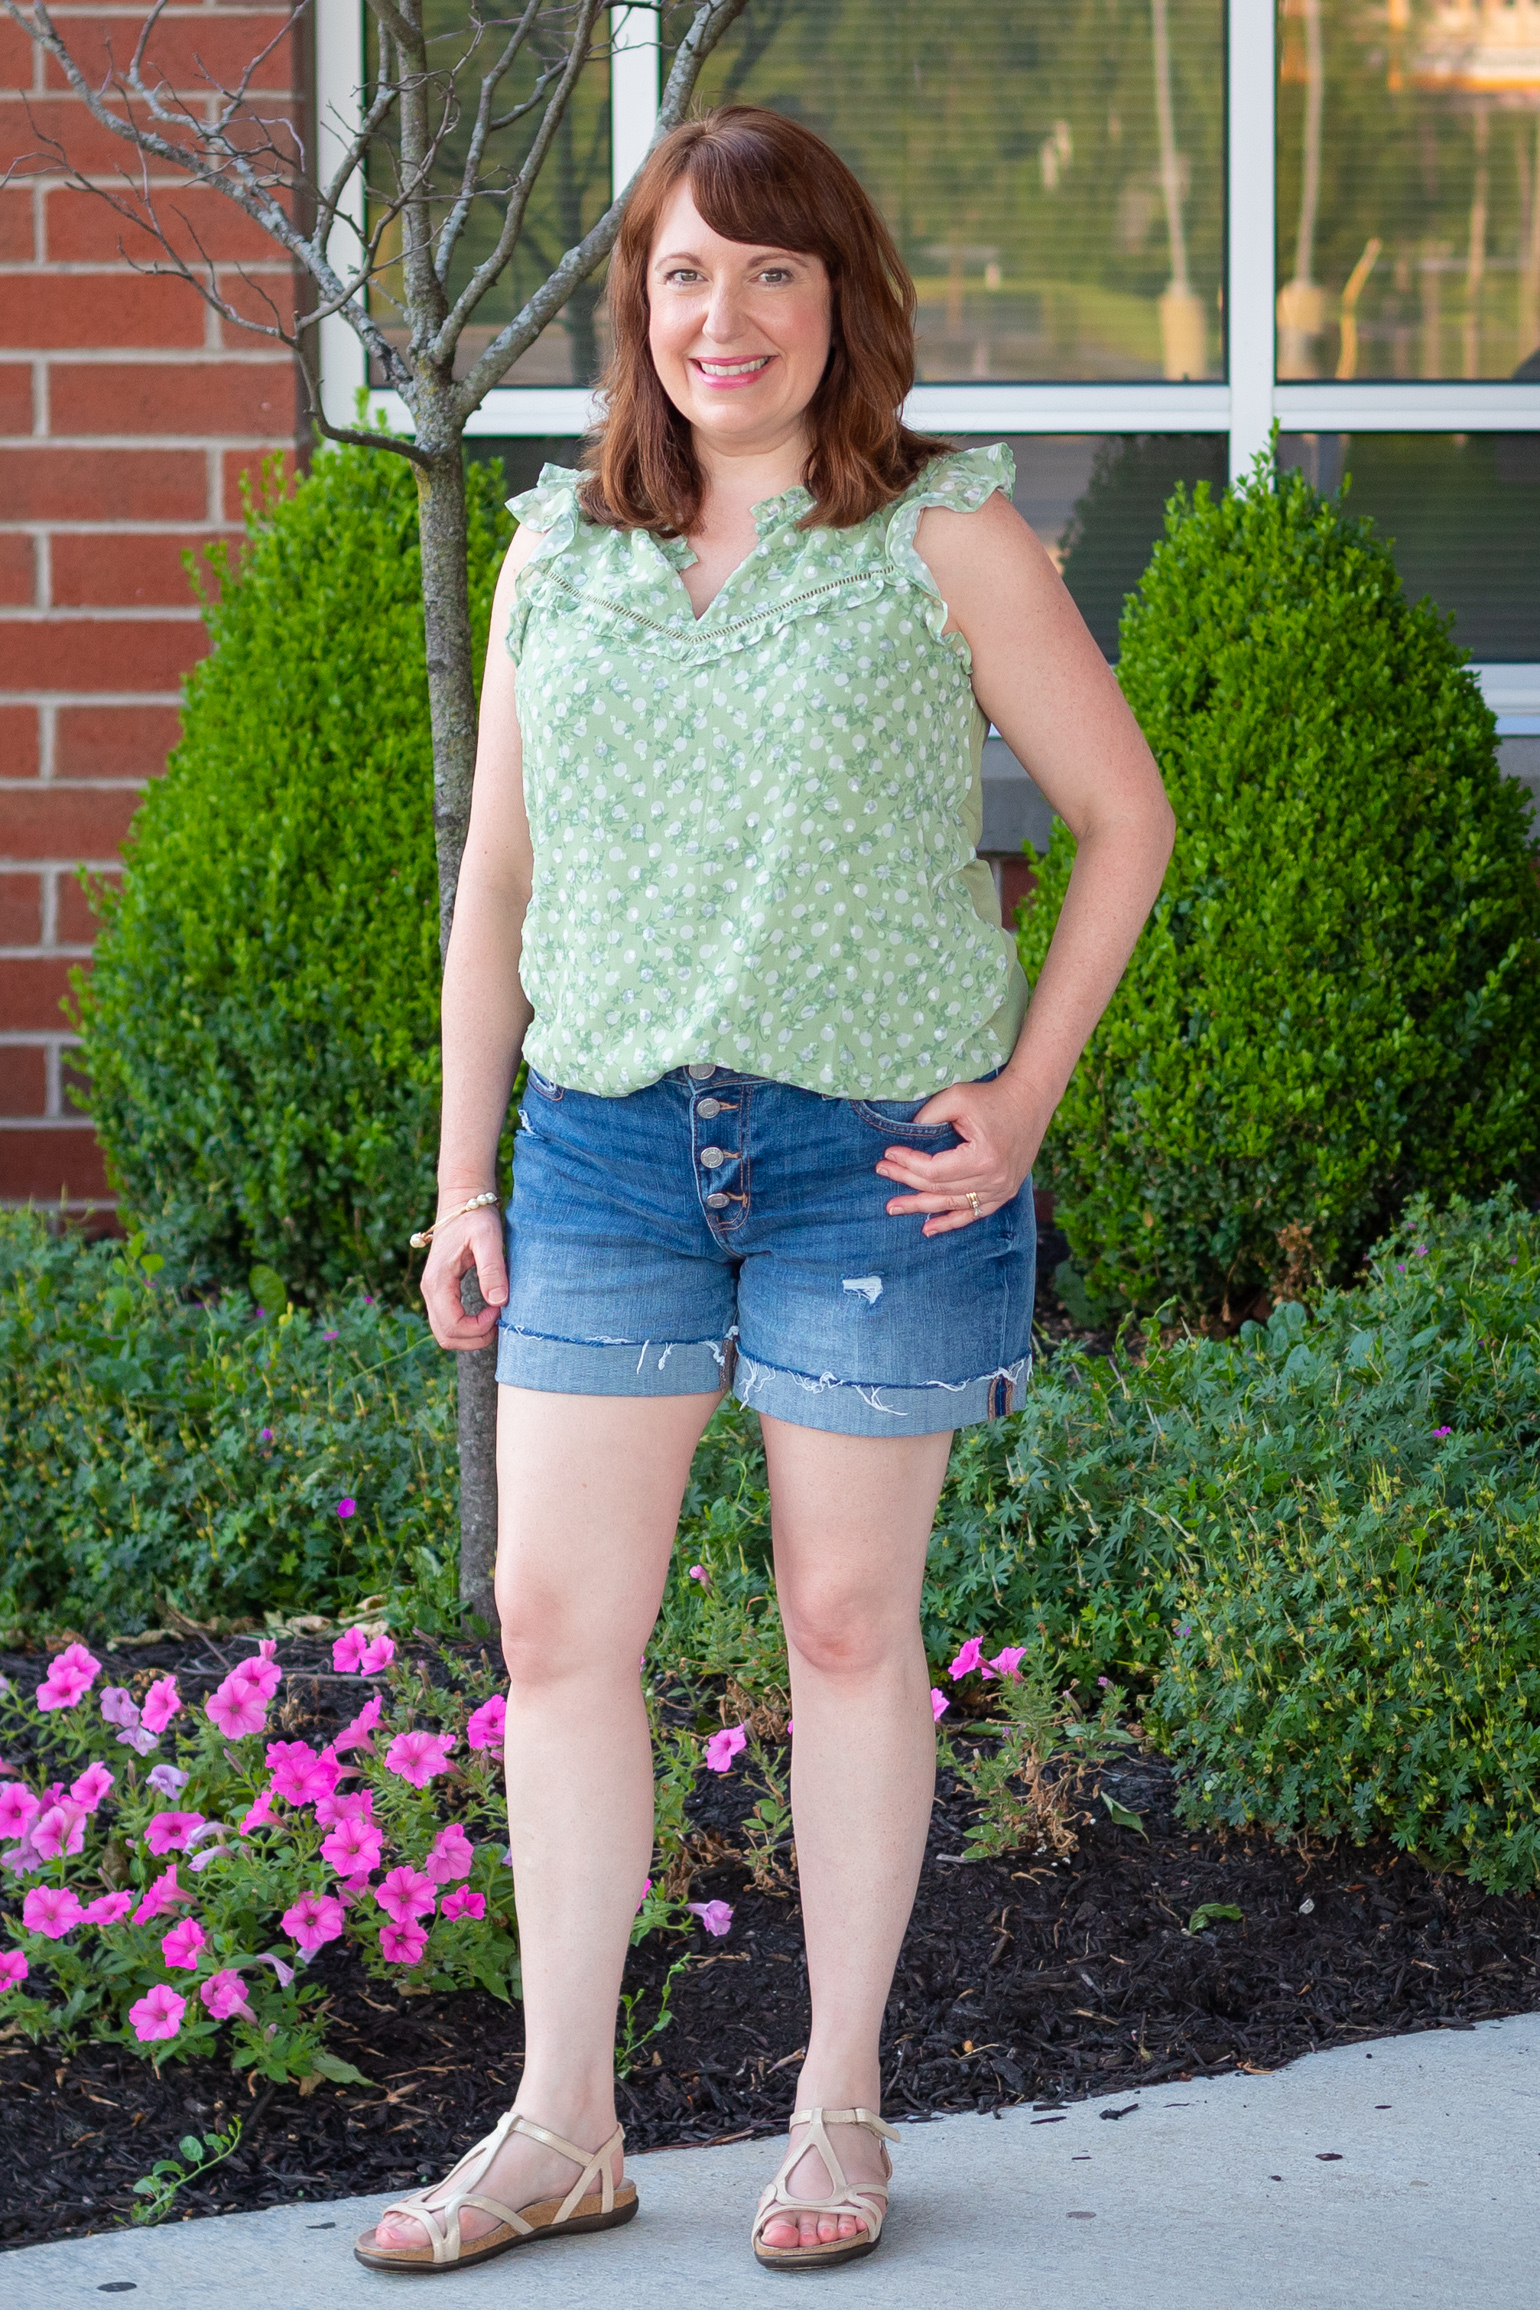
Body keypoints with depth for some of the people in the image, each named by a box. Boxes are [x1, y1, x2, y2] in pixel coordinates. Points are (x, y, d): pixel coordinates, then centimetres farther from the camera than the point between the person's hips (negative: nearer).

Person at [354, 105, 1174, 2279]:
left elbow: (1126, 812, 3)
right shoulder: (559, 555, 8)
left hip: (873, 1146, -3)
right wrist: (462, 1178, 10)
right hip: (608, 1140, 4)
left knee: (849, 1623, 6)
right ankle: (562, 2125, 12)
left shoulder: (947, 539, -3)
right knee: (557, 1621, 1)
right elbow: (497, 877, 13)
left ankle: (841, 2105, 20)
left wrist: (1025, 1094, -4)